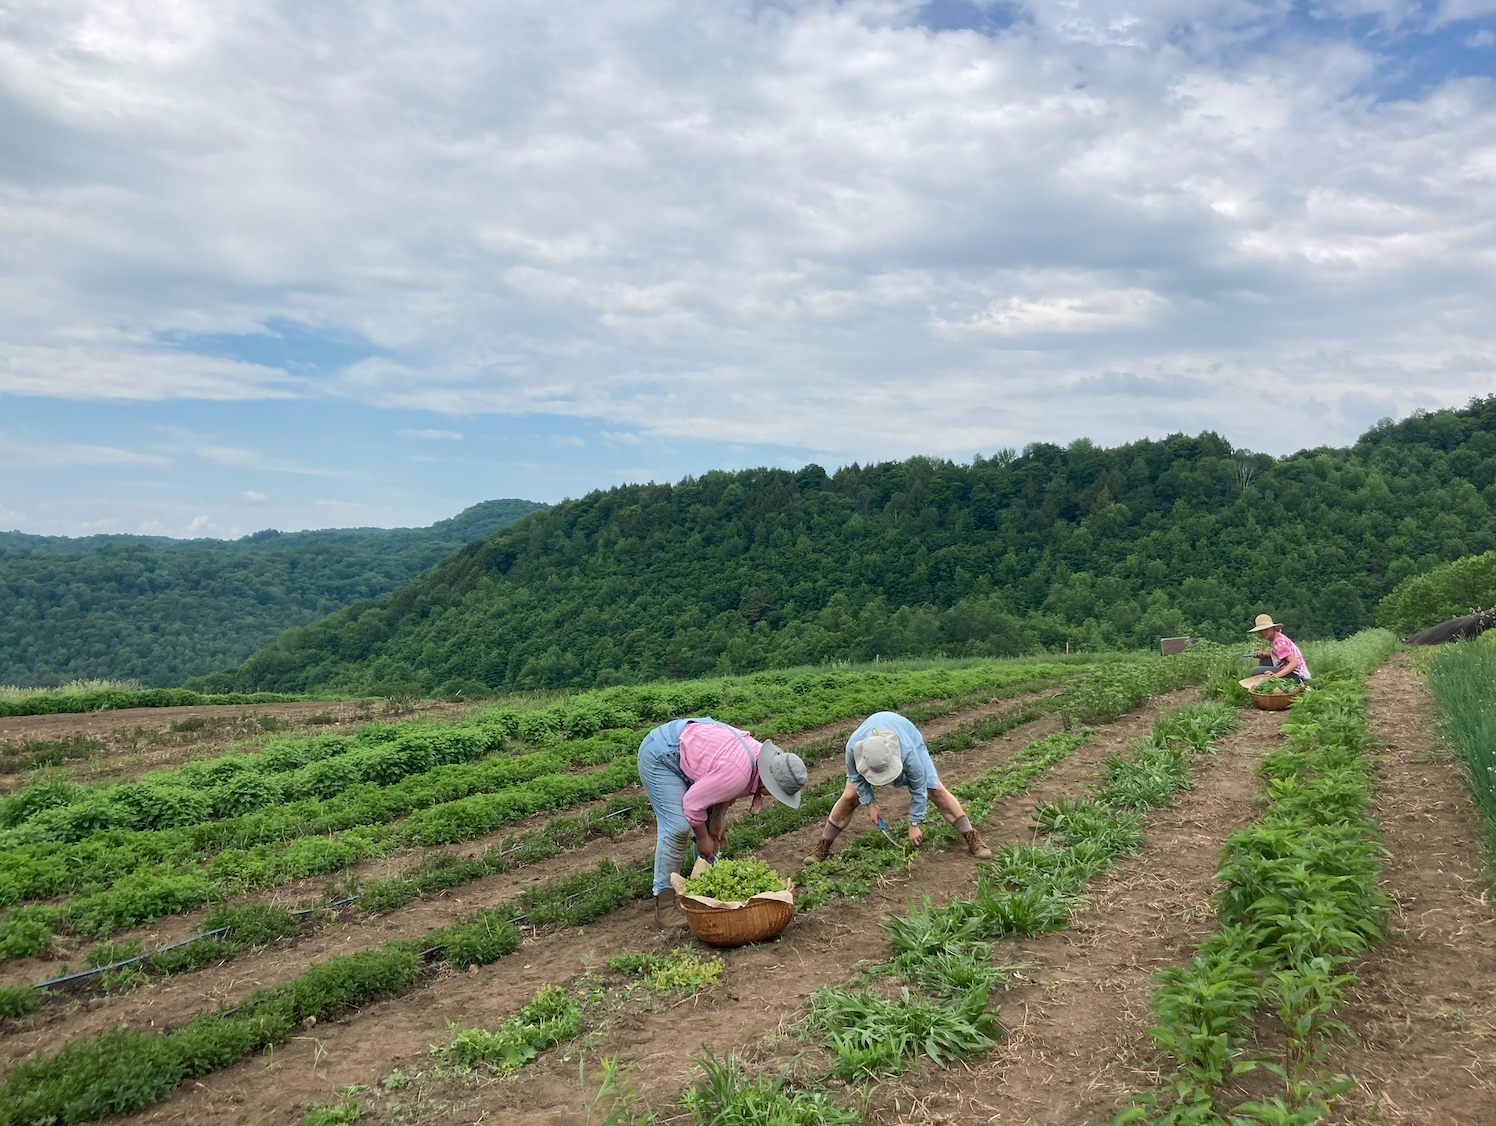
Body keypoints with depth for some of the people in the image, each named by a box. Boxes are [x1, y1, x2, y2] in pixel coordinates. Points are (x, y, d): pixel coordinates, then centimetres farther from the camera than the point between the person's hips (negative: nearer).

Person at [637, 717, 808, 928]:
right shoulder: (737, 773, -34)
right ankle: (664, 906, -9)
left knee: (713, 823, 9)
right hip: (659, 756, -9)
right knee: (677, 828, -16)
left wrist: (718, 818, -6)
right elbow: (693, 803, -24)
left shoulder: (765, 757, -7)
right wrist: (703, 838, -9)